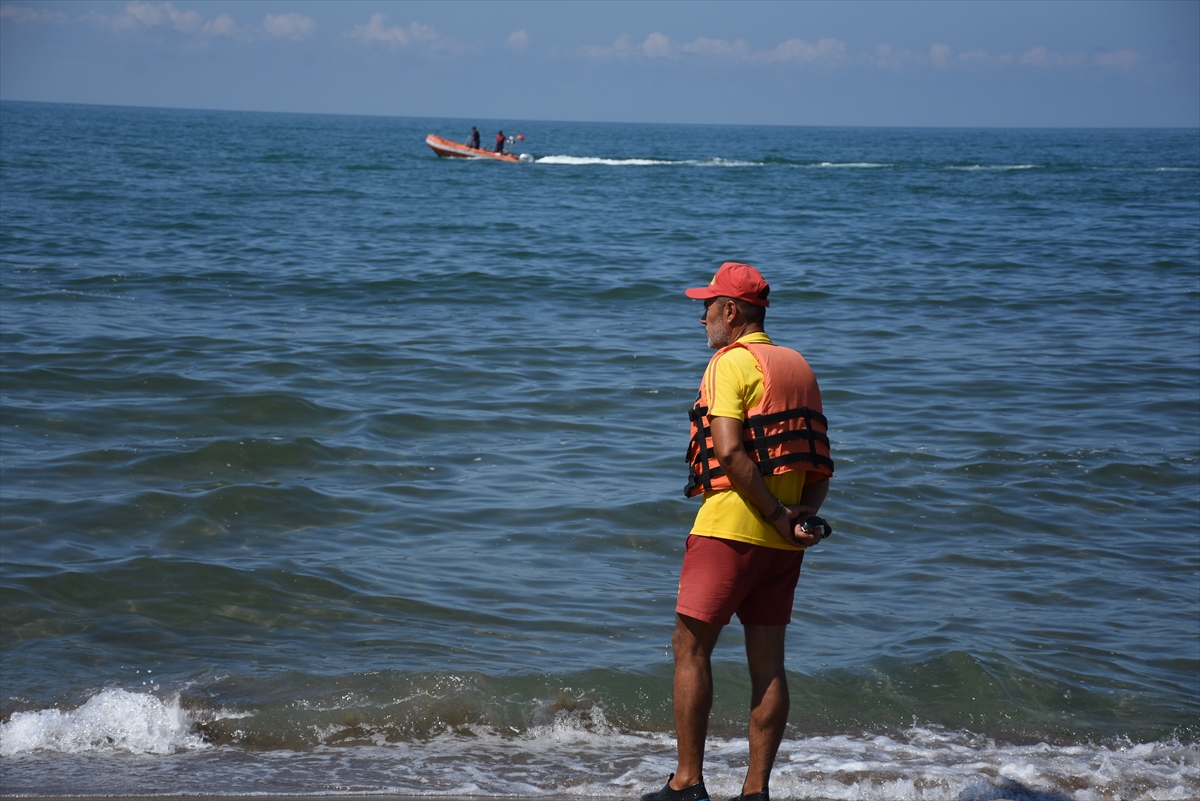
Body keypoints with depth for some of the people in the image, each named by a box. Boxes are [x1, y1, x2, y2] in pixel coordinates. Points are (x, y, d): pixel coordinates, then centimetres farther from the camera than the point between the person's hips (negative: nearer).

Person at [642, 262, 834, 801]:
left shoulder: (732, 363, -9)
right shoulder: (798, 367, 16)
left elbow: (730, 453, -20)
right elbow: (821, 467, 13)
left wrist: (777, 513, -14)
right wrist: (803, 515, -1)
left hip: (730, 528, -7)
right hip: (783, 543, 7)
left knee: (691, 648, 1)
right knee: (767, 660, 7)